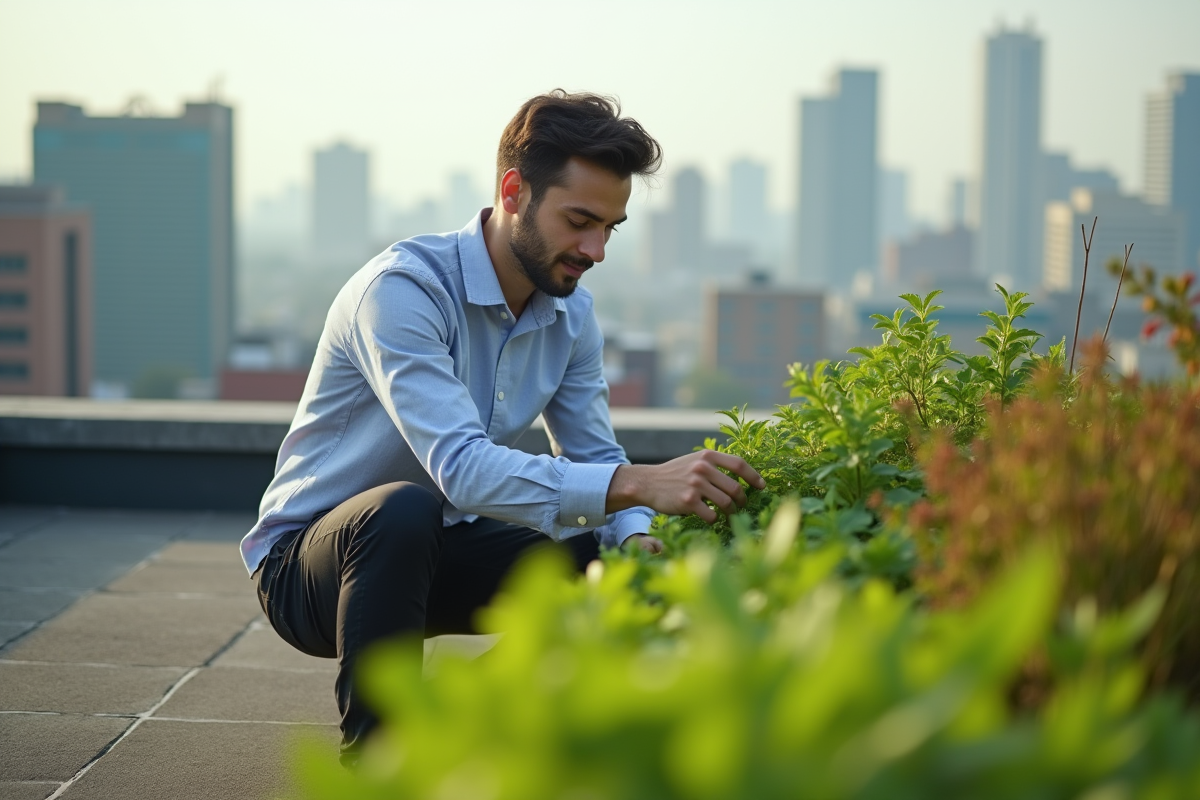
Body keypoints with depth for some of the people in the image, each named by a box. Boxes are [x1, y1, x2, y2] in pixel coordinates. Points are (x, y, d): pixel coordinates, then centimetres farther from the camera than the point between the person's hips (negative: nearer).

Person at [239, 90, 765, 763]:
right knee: (404, 509, -39)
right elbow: (462, 466, -39)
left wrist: (636, 539, -22)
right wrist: (637, 483, -48)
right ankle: (370, 754, -22)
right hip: (309, 564, -7)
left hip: (440, 554, 7)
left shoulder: (573, 315, -2)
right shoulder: (402, 289, -27)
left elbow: (596, 459, 1)